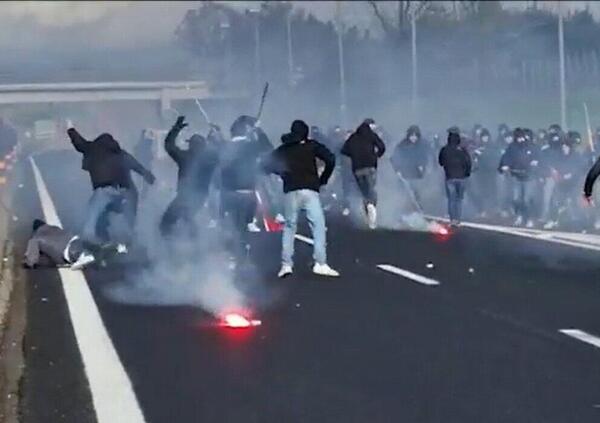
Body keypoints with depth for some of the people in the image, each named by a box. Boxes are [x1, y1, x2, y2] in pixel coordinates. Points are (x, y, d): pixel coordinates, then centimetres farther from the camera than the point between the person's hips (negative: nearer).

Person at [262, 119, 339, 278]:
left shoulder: (283, 149, 17)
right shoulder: (312, 145, 9)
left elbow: (267, 164, 14)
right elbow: (330, 159, -2)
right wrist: (323, 179, 9)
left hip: (290, 191, 3)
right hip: (309, 189, -3)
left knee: (289, 226, 11)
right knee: (318, 225, -1)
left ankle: (286, 265, 2)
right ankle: (320, 264, -11)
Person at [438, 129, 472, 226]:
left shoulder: (444, 150, -1)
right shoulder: (463, 150, -2)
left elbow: (440, 162, 8)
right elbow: (468, 162, -3)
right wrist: (467, 172, 11)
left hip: (450, 177, -1)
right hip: (461, 177, 1)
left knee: (451, 199, 4)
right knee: (459, 199, 9)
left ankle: (452, 219, -7)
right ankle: (457, 219, 4)